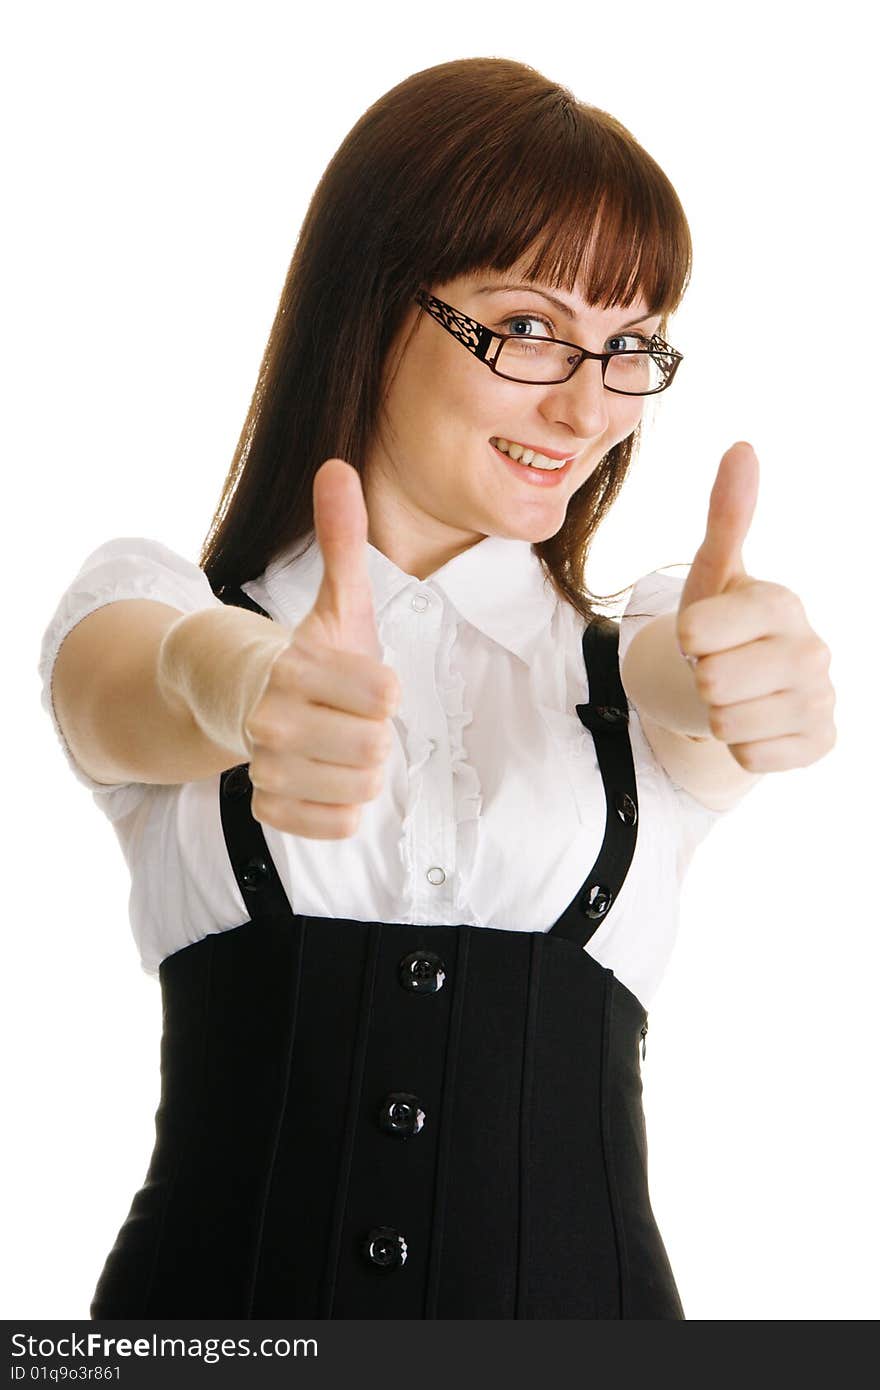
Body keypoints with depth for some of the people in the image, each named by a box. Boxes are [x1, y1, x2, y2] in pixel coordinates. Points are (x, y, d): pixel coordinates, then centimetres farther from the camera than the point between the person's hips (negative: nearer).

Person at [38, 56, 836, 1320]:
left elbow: (694, 675, -16)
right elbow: (126, 696, -20)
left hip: (576, 1284, 1)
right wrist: (245, 686, -43)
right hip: (215, 1284, -1)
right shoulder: (153, 602, 2)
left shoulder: (641, 647, 6)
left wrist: (749, 661, -40)